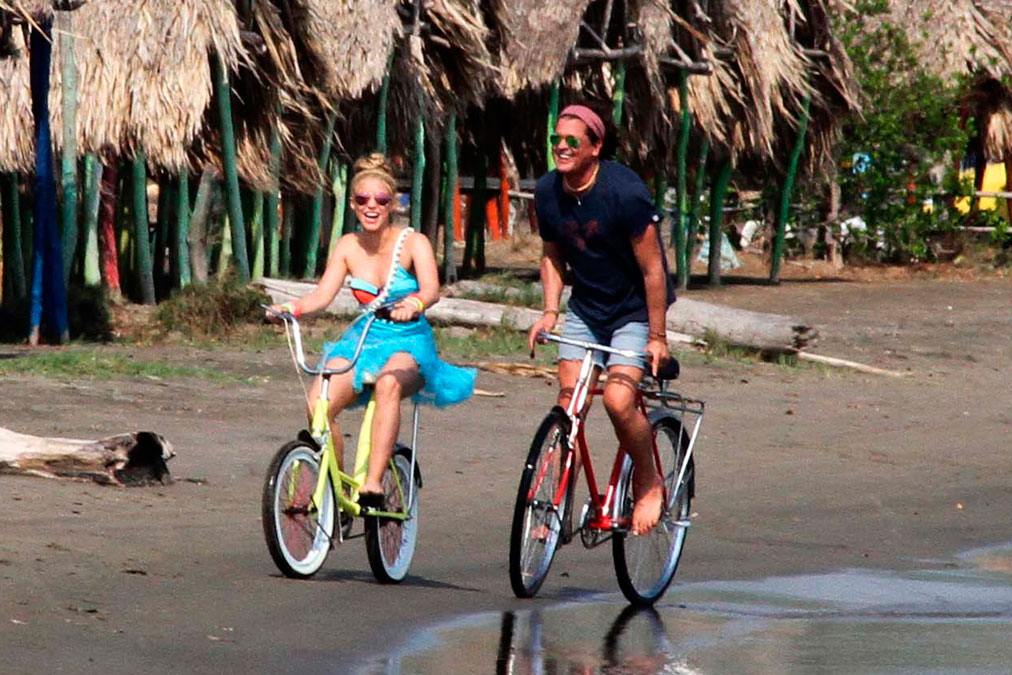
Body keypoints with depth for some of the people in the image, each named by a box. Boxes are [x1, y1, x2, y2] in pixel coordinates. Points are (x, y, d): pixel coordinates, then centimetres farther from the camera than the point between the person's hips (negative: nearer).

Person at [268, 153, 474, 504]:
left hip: (409, 343, -4)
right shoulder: (348, 246, 2)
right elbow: (322, 294, -8)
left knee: (388, 384, -40)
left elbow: (431, 289, -26)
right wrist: (292, 308, -29)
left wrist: (413, 304, -50)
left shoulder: (413, 243, -9)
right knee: (318, 404, -25)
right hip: (363, 340, 4)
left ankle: (372, 485, -42)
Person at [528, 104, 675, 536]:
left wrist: (657, 337, -17)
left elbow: (652, 268, -19)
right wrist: (550, 310, -2)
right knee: (568, 404, -5)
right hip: (586, 308, 5)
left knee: (618, 400, -21)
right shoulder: (547, 192, -6)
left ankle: (649, 485, 3)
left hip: (634, 309, -5)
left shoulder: (624, 192, -24)